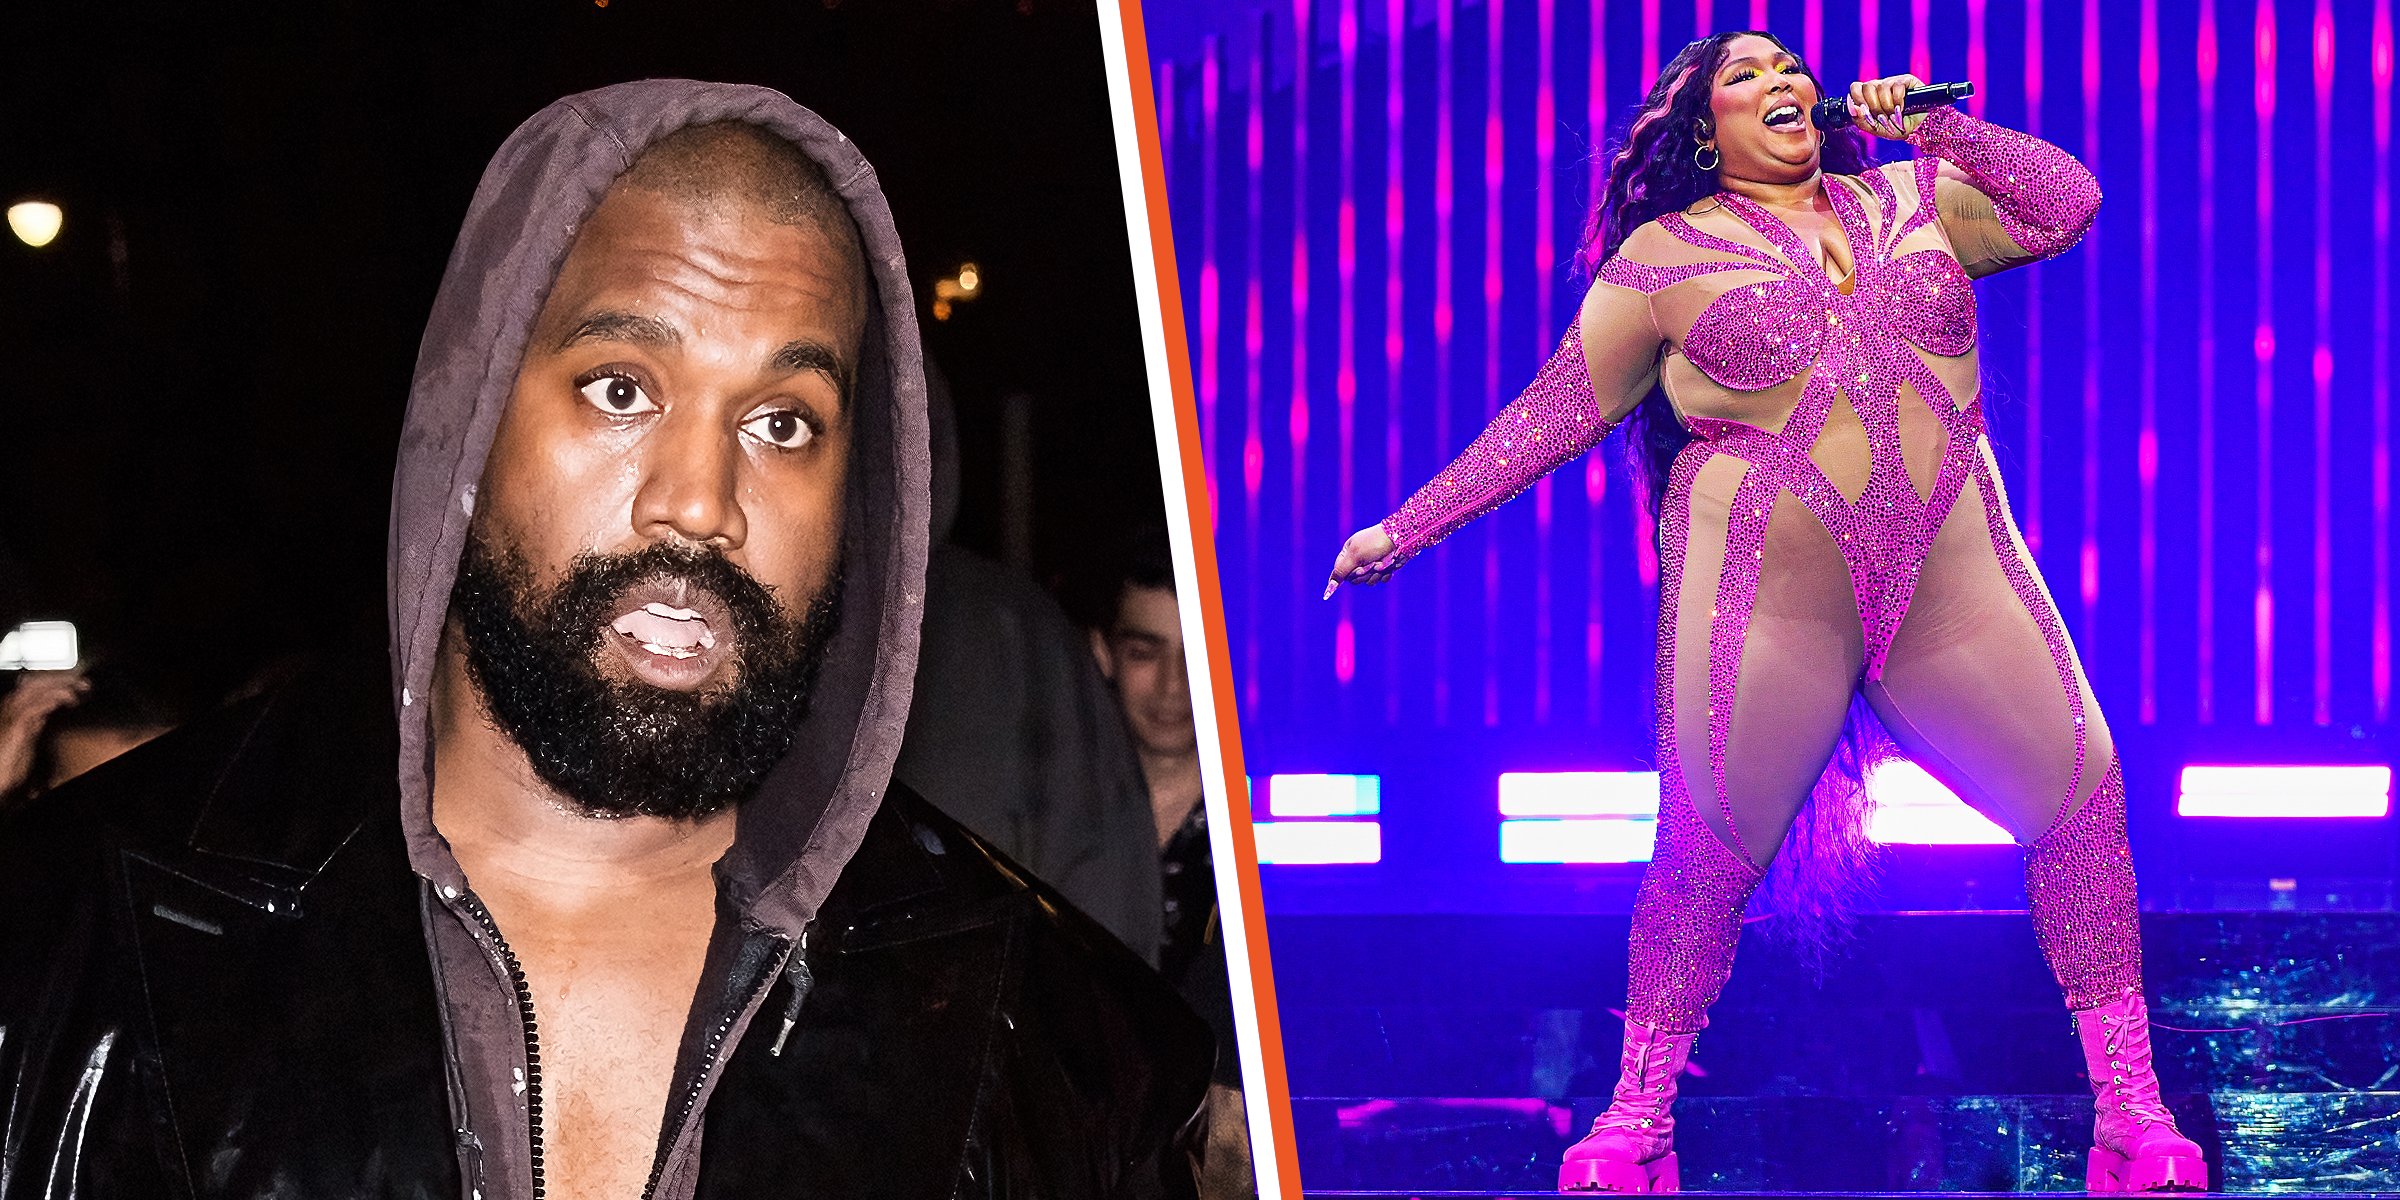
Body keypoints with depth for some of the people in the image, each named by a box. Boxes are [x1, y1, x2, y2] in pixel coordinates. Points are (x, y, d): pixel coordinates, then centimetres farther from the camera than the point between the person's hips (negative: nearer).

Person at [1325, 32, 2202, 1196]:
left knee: (2083, 803, -2)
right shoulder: (1666, 255, 4)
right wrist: (1407, 526, 5)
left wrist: (1933, 128, 6)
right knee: (1706, 849, -4)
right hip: (1766, 585, -3)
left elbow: (2068, 203, 11)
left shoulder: (1911, 200, 14)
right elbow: (1552, 414, 7)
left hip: (1953, 575, 3)